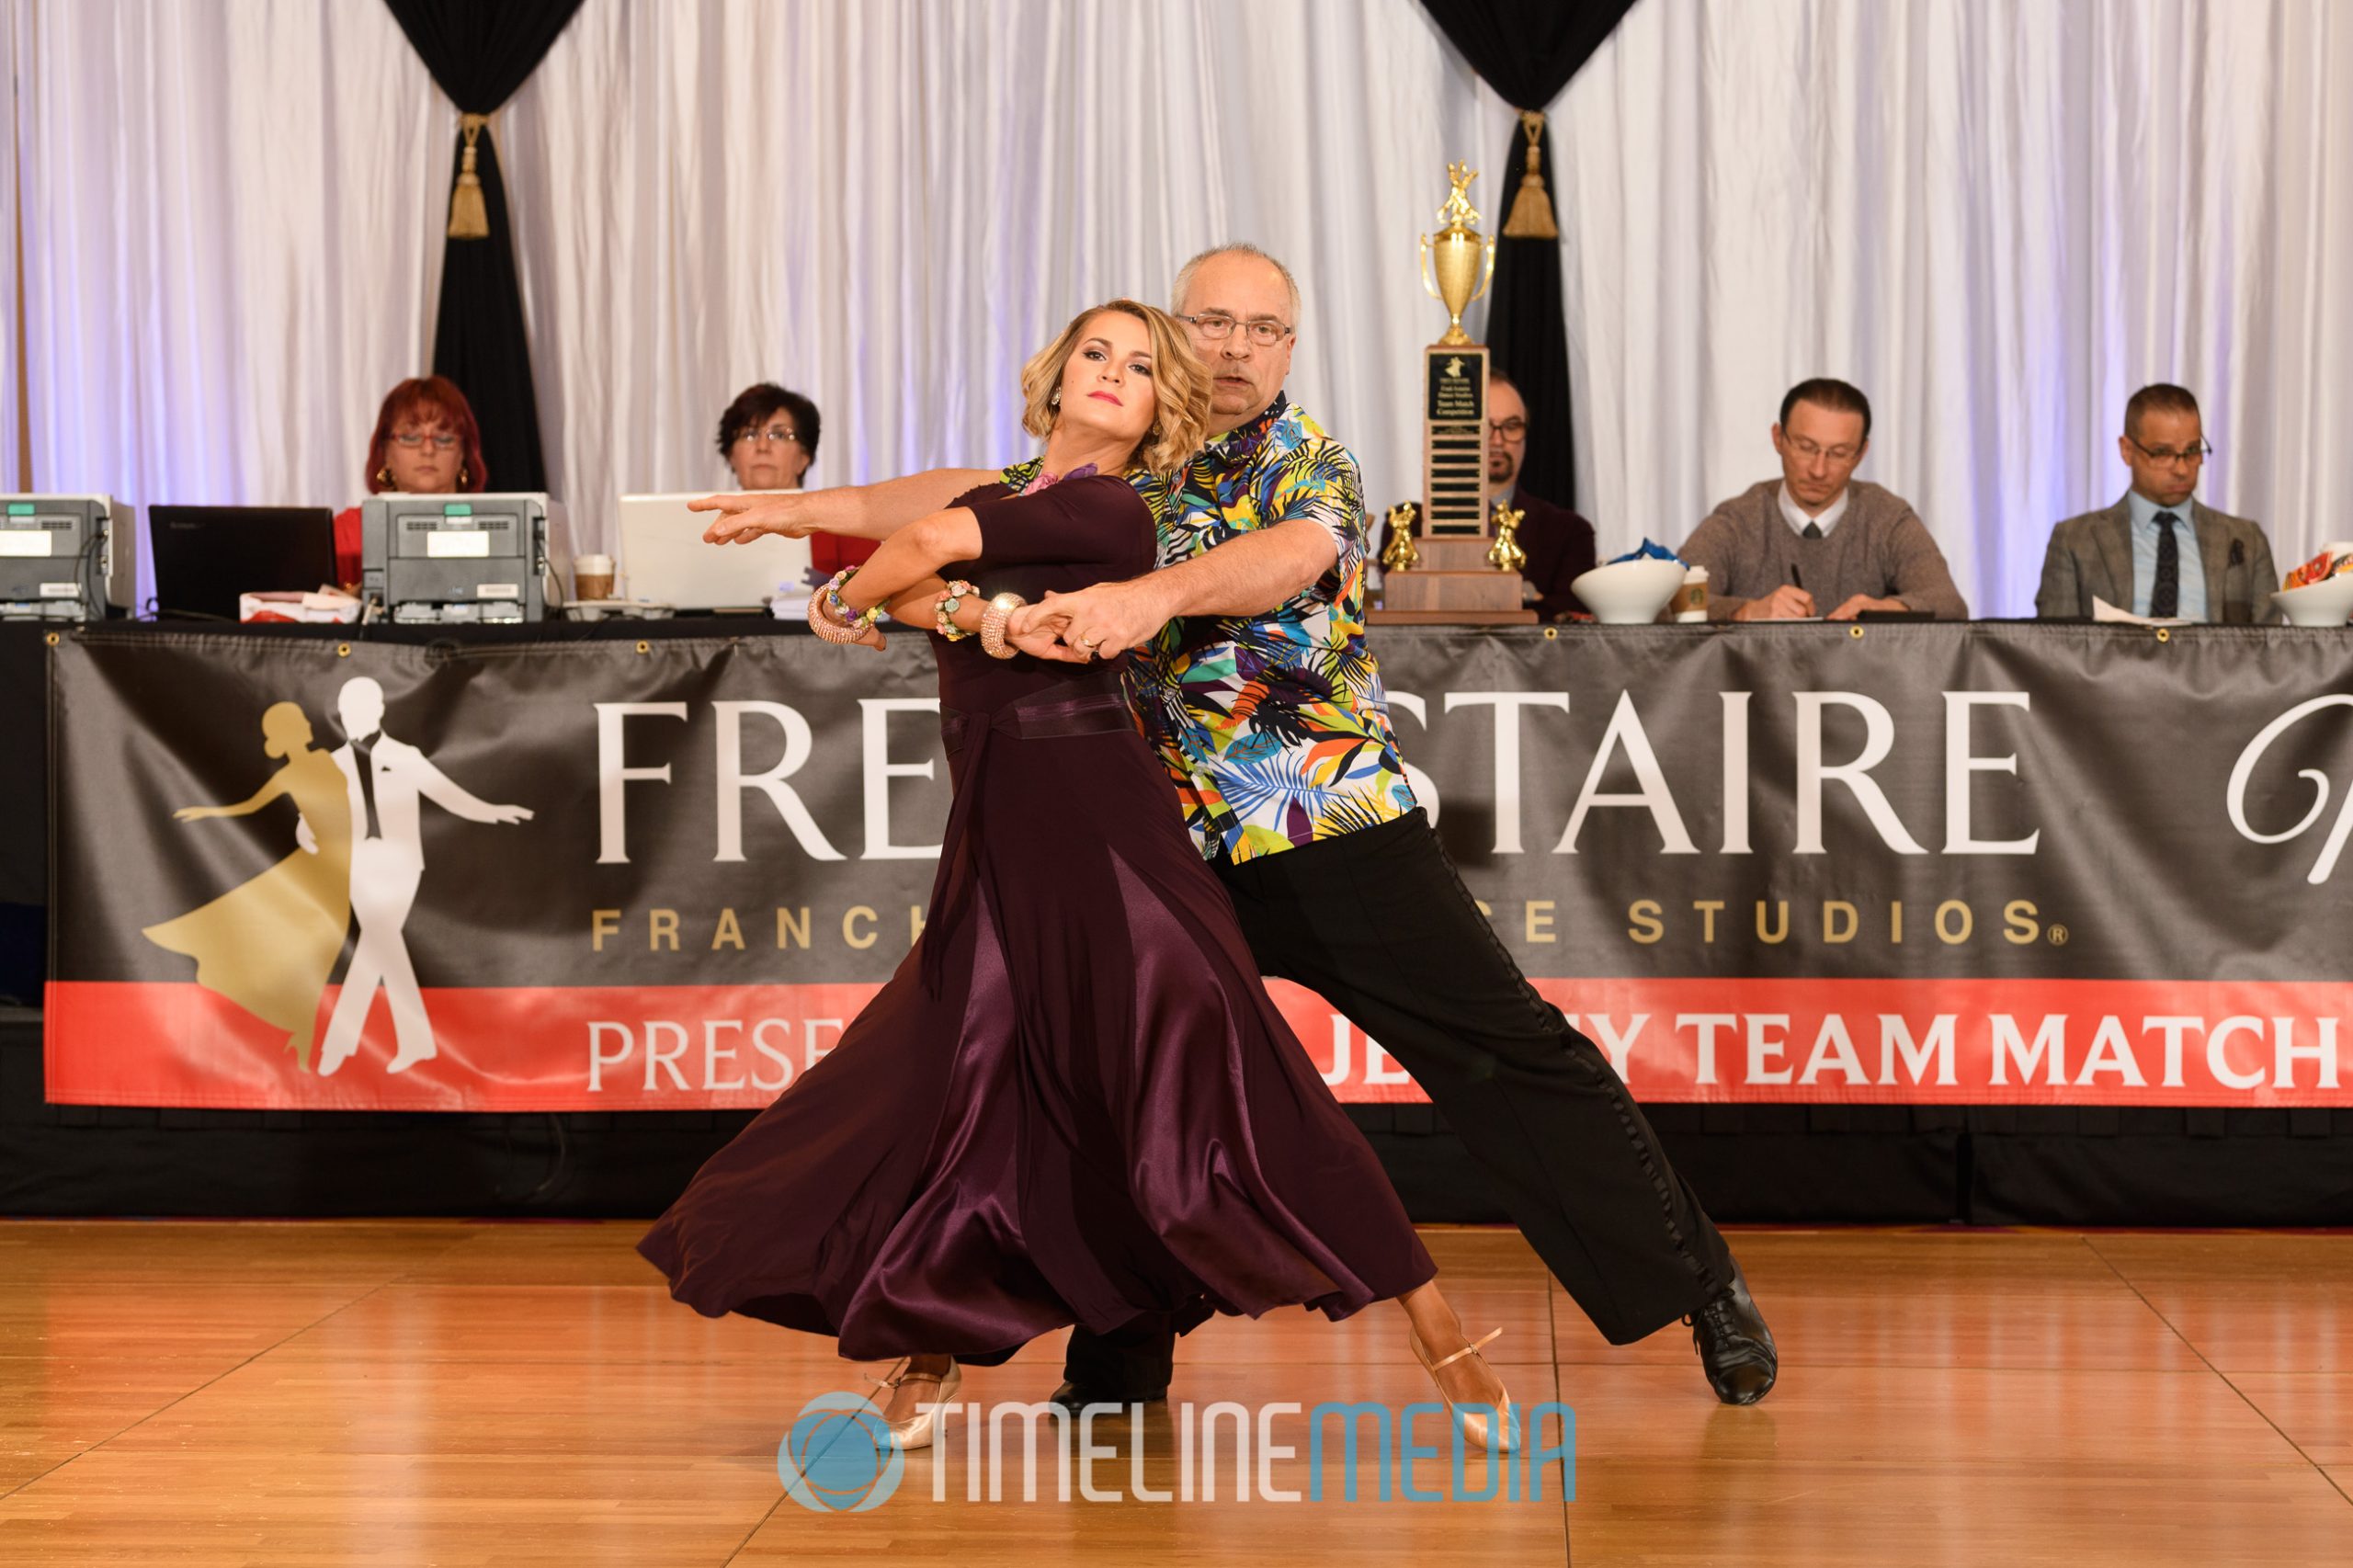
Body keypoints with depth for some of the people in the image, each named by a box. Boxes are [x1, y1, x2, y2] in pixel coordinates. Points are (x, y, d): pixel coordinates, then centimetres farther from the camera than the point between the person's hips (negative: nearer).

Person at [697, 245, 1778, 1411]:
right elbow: (977, 495, 22)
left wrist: (1153, 593, -46)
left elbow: (1292, 555, -28)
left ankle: (1699, 1284, 4)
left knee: (1509, 1052, -4)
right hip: (1182, 853, 4)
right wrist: (807, 511, 19)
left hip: (1340, 831, -4)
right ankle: (1116, 1367, 19)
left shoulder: (1310, 466, -5)